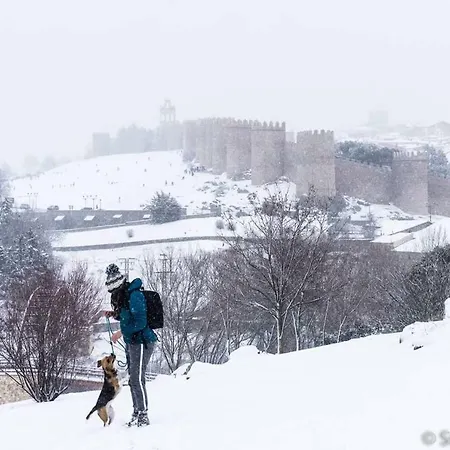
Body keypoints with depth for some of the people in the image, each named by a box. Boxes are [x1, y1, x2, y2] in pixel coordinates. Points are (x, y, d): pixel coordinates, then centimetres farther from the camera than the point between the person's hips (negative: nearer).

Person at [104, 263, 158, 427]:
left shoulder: (134, 296, -19)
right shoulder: (123, 296, 12)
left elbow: (139, 322, -24)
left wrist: (121, 333, -21)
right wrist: (114, 315, 9)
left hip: (141, 342, -10)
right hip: (131, 342, 10)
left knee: (137, 379, -12)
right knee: (133, 380, 13)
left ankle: (143, 416, -10)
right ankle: (137, 414, 19)